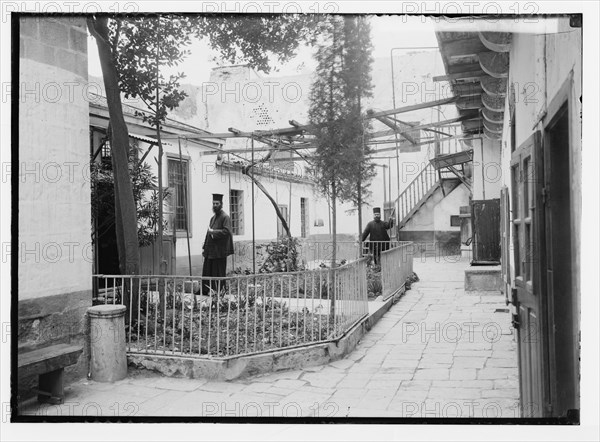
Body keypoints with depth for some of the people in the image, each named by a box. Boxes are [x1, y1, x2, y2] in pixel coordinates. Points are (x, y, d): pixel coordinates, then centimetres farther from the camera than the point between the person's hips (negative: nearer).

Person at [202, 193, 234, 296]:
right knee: (207, 271, 10)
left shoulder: (225, 217, -9)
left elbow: (226, 231, -22)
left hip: (219, 251, -8)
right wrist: (204, 247, 17)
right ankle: (205, 291, 18)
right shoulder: (213, 218, 17)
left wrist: (213, 232, -15)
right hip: (210, 250, 8)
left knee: (218, 272, -2)